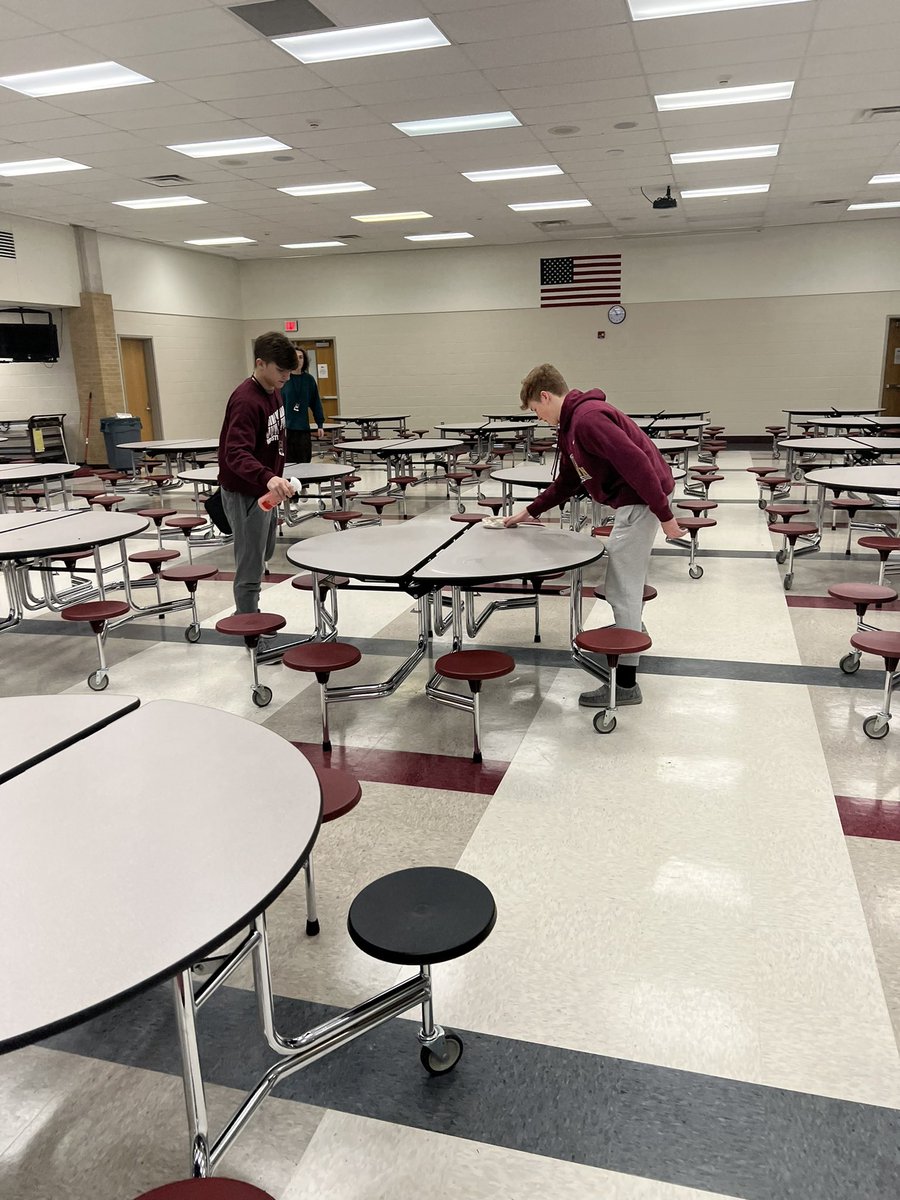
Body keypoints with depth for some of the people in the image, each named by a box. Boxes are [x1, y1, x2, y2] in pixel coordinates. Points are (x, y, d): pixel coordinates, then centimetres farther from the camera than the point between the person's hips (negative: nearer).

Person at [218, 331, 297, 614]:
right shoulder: (246, 401, -24)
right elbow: (236, 454, -35)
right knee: (251, 570, -4)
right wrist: (267, 478, -52)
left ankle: (246, 617, 42)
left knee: (264, 555, 23)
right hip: (245, 494, -10)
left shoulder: (273, 393, 5)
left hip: (266, 491, 10)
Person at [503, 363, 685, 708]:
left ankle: (626, 683, 3)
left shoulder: (587, 418, -19)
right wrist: (530, 511, 27)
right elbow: (566, 482, 26)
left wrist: (664, 516, -23)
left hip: (641, 501, -10)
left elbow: (636, 462, -26)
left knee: (622, 589, -4)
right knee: (622, 585, 23)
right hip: (632, 501, 10)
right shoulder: (571, 426, 14)